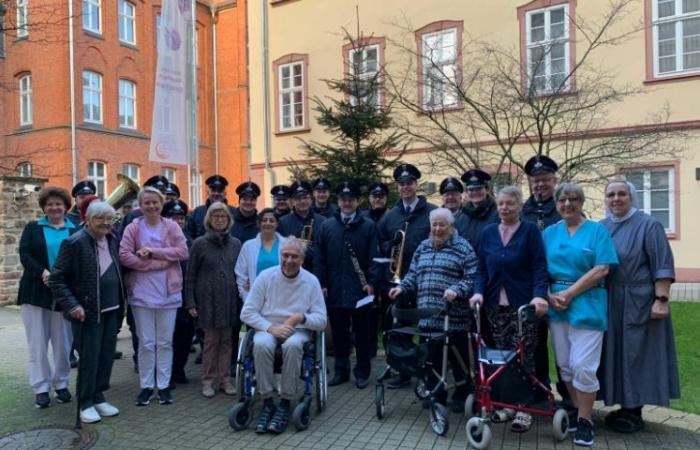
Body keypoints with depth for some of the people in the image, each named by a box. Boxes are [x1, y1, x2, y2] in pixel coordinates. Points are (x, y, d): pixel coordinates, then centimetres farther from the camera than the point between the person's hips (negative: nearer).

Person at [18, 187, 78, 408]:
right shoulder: (32, 228, 9)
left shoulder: (76, 231, 6)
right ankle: (41, 388, 13)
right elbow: (24, 254, -3)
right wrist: (42, 273, -19)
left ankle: (61, 384, 20)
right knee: (38, 342, 4)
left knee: (63, 342, 6)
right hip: (36, 292, 0)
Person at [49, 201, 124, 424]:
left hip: (111, 309, 6)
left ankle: (98, 397, 28)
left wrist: (121, 298, 12)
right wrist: (71, 305, -20)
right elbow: (56, 279, -12)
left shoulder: (112, 240, 6)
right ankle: (86, 403, 18)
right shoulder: (75, 243, -13)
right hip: (87, 311, -6)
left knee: (107, 355, 12)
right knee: (89, 358, 1)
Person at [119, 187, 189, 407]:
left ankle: (164, 385, 19)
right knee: (146, 343, 7)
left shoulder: (172, 226, 3)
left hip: (168, 292, 1)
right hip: (142, 293, -1)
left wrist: (153, 251, -15)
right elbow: (124, 255, -10)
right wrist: (158, 263, -16)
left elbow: (183, 251, -8)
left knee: (165, 342, 8)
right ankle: (146, 386, 19)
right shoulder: (133, 228, 0)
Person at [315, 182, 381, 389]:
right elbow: (319, 259, 6)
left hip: (361, 290, -2)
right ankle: (341, 371, 25)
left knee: (362, 334, 8)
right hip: (335, 291, 2)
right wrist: (322, 285, 1)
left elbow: (374, 257, -2)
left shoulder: (369, 226, 1)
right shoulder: (326, 226, 7)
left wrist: (372, 282, -9)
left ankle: (362, 372, 21)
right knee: (339, 333, 12)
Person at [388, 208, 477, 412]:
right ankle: (435, 394, 27)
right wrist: (402, 287, 1)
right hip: (427, 317, 5)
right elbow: (413, 274, 18)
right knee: (432, 357, 12)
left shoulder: (463, 247, -3)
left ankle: (462, 396, 22)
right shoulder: (423, 247, 14)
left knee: (458, 358, 6)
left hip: (454, 317, -5)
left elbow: (471, 278, -9)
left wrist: (456, 290, -24)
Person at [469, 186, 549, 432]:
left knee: (523, 357, -2)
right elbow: (482, 268, 10)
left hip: (523, 305, -4)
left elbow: (539, 267, -7)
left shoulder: (530, 230, -2)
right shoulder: (488, 232, 10)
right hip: (495, 304, 4)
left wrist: (539, 295, -21)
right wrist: (479, 291, -6)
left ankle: (523, 408, 10)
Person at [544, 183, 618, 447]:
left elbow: (602, 269, -10)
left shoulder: (597, 230, 0)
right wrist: (549, 296, -9)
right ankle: (576, 411, 27)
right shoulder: (549, 232, 10)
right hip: (556, 304, 4)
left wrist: (569, 293, -15)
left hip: (587, 305, -4)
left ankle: (585, 420, 12)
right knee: (565, 365, 11)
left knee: (583, 365, -4)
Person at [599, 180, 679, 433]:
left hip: (637, 303, -5)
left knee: (635, 355, 2)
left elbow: (663, 266, -11)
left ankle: (634, 412, 13)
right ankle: (625, 406, 23)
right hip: (608, 305, 5)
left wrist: (661, 300, -17)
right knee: (616, 354, 11)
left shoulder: (647, 225, -7)